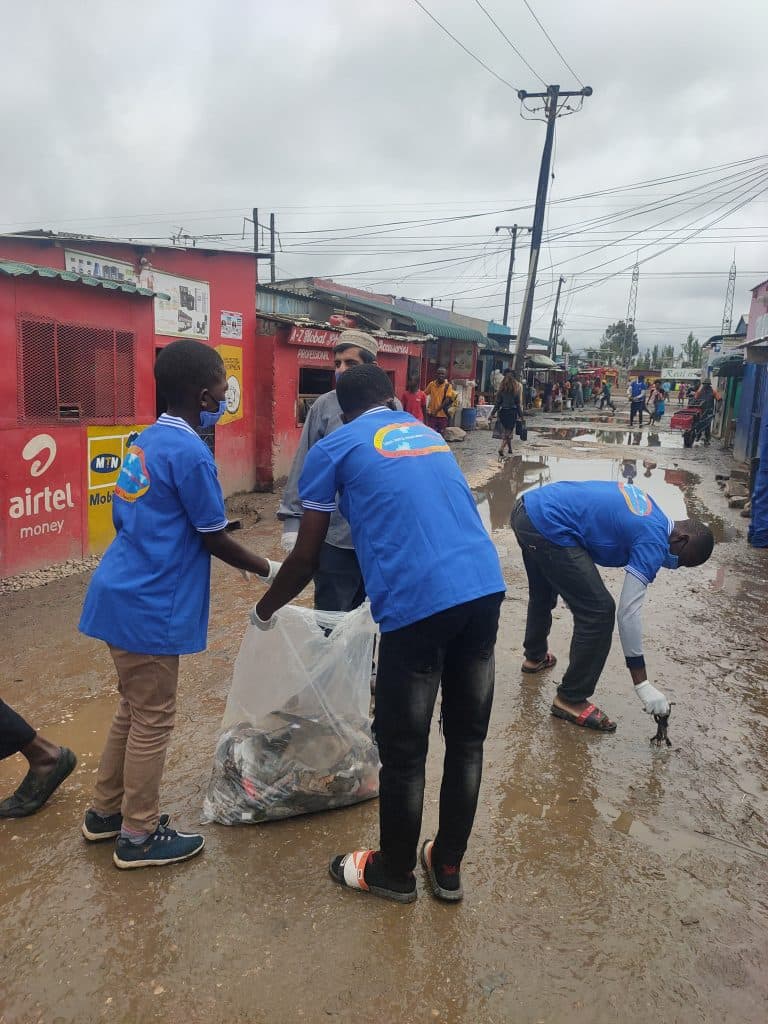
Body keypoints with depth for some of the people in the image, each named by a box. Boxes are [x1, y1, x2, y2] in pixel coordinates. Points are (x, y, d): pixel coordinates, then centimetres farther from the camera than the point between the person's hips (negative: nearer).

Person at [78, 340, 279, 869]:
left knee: (133, 710, 22)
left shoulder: (146, 440, 9)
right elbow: (216, 540, -12)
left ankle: (105, 811, 37)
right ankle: (139, 836, 22)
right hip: (150, 607, -9)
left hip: (123, 593, 9)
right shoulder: (191, 453, -18)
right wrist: (269, 568, 1)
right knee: (153, 721, 6)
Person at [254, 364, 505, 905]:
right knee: (467, 739, 18)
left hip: (418, 601, -6)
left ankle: (394, 873, 34)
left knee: (404, 751, 12)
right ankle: (448, 866, 36)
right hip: (485, 587, 7)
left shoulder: (333, 449, 8)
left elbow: (305, 560, 9)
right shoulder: (429, 434, 24)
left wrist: (265, 610, 28)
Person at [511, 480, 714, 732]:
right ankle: (571, 699, 6)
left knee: (543, 593, 32)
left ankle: (535, 656, 54)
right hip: (548, 526, -11)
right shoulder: (653, 541, -9)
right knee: (599, 611, -5)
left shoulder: (647, 504, 17)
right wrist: (643, 685, -9)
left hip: (528, 506, 11)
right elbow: (629, 613, -13)